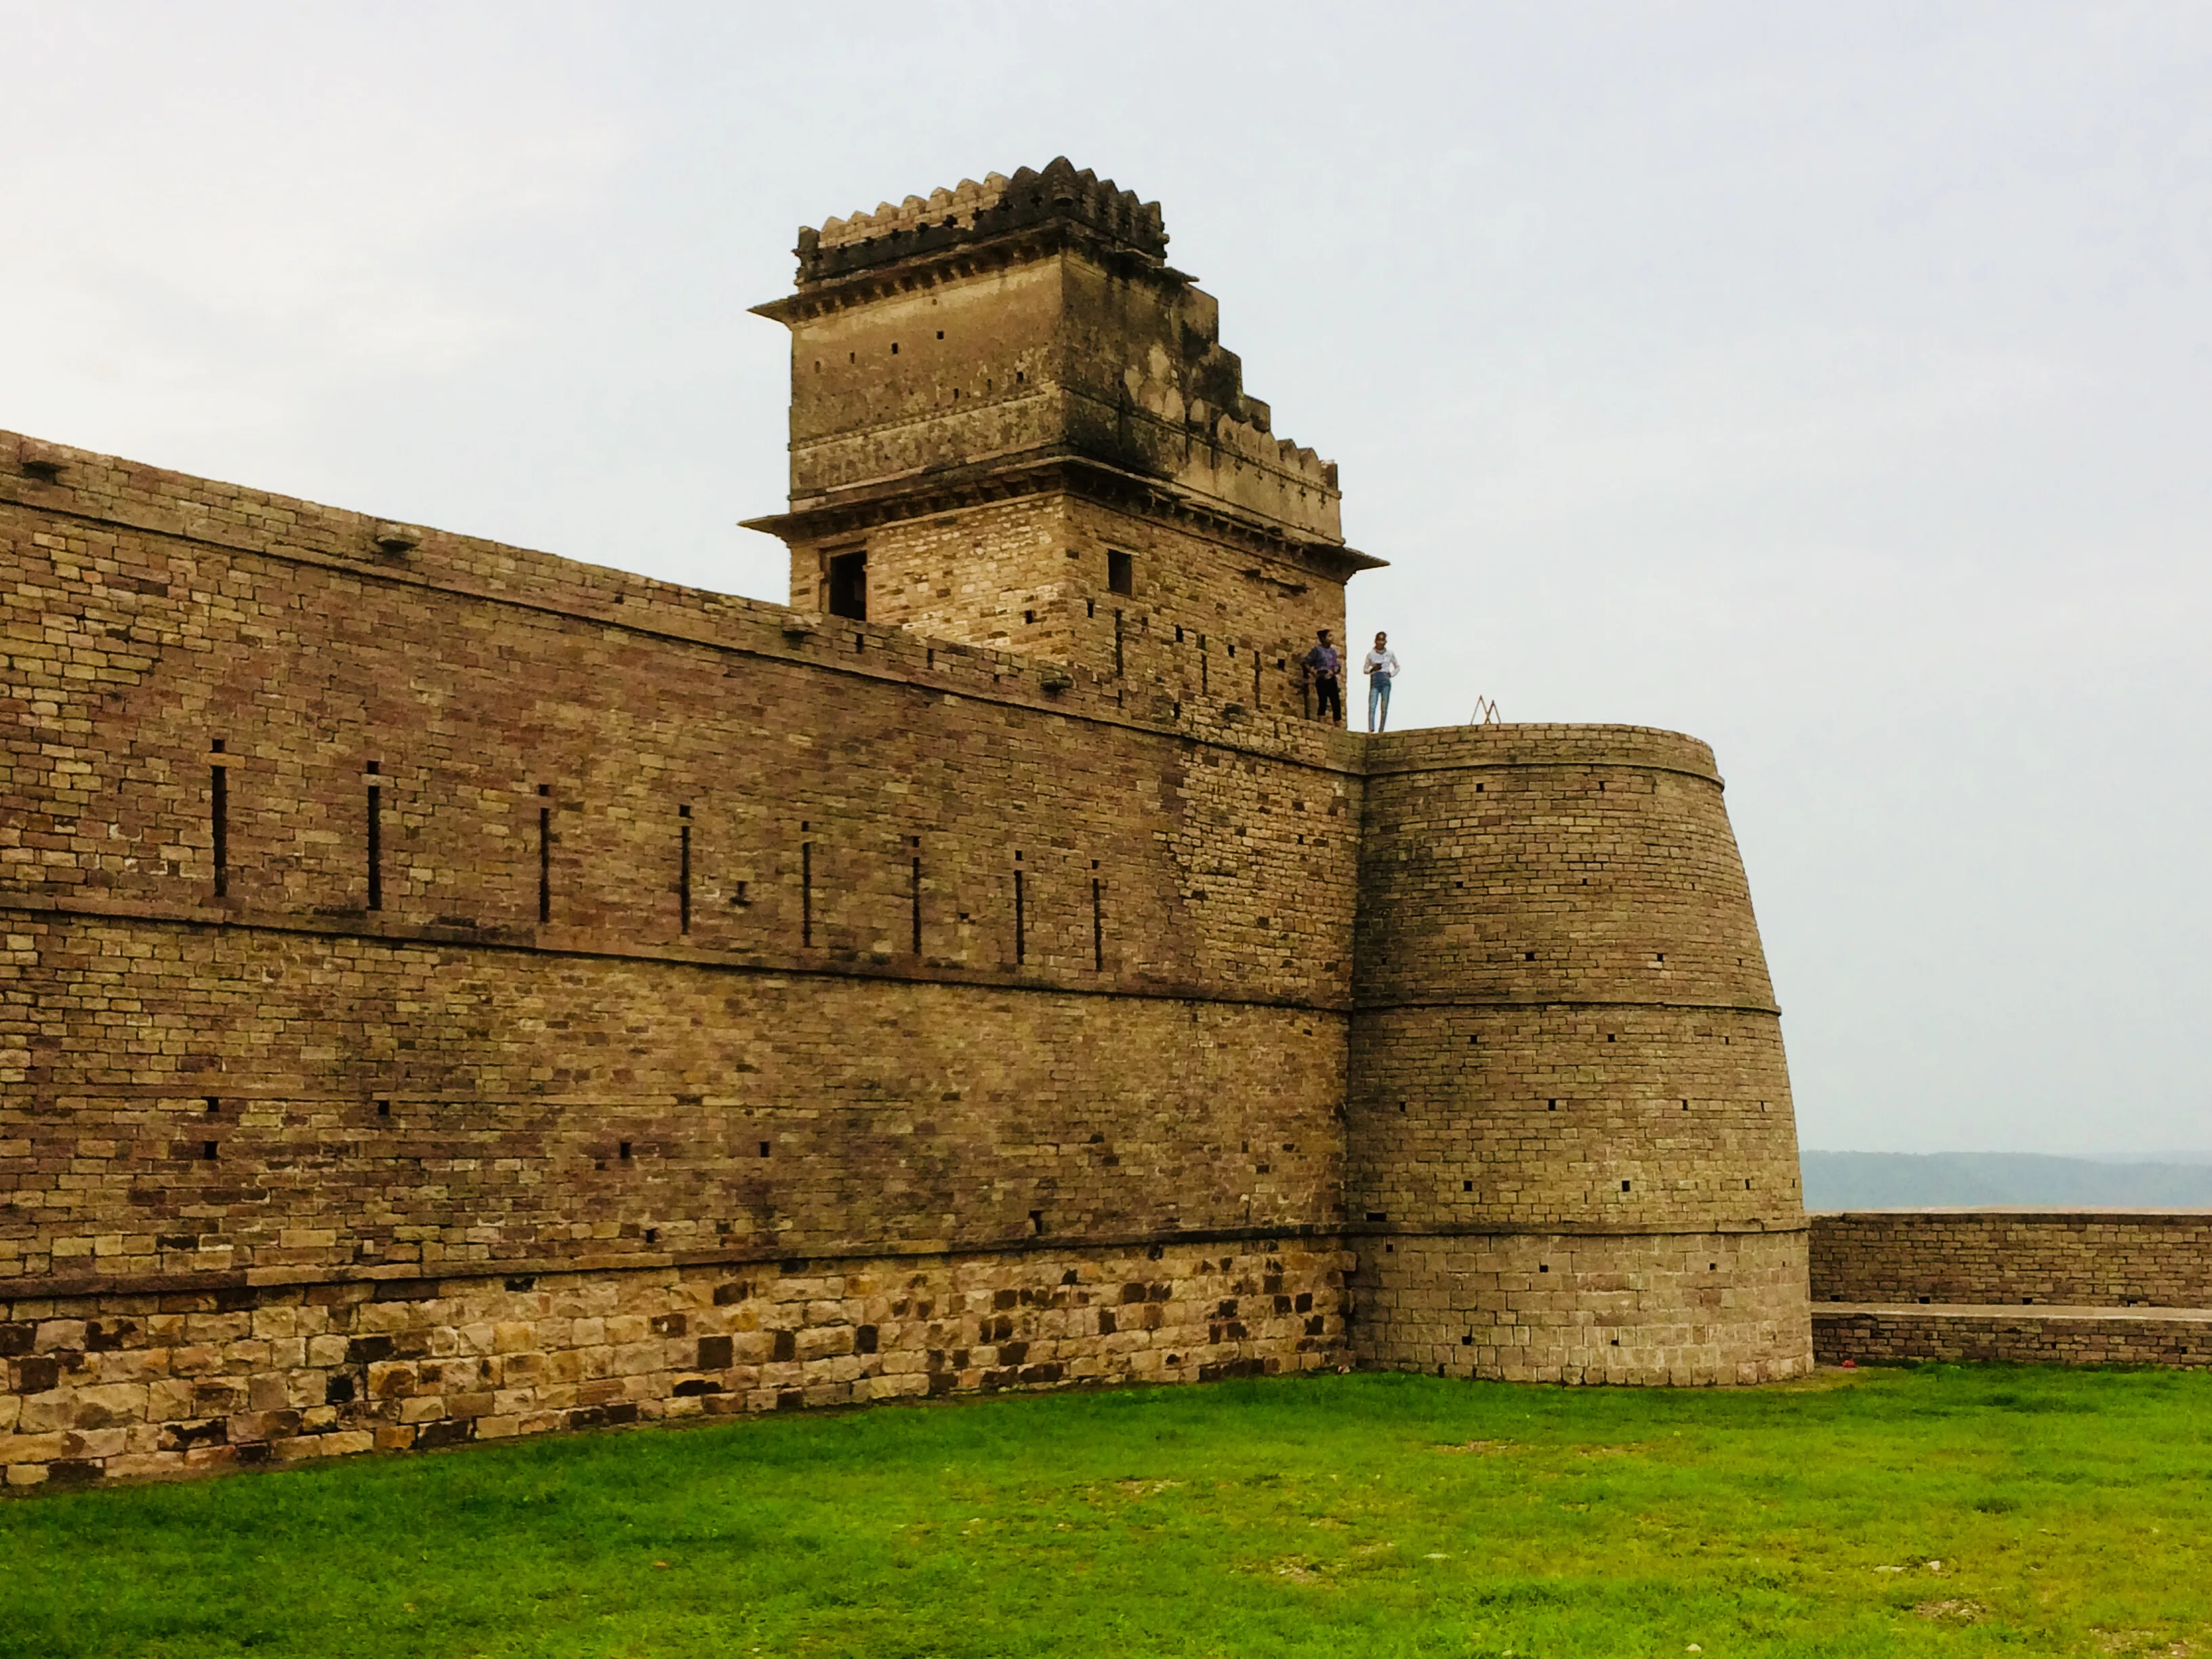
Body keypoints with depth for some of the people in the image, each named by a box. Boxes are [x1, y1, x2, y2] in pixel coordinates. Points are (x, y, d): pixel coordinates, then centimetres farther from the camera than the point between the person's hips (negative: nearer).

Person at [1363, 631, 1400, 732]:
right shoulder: (1371, 654, 5)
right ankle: (1371, 729, -27)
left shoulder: (1390, 654, 7)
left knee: (1384, 708, -1)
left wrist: (1391, 675, 2)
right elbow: (1365, 670, 9)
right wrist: (1372, 669, -11)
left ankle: (1381, 730, 3)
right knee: (1372, 707, -15)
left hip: (1386, 682, 1)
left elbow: (1397, 667, 19)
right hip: (1374, 682, -1)